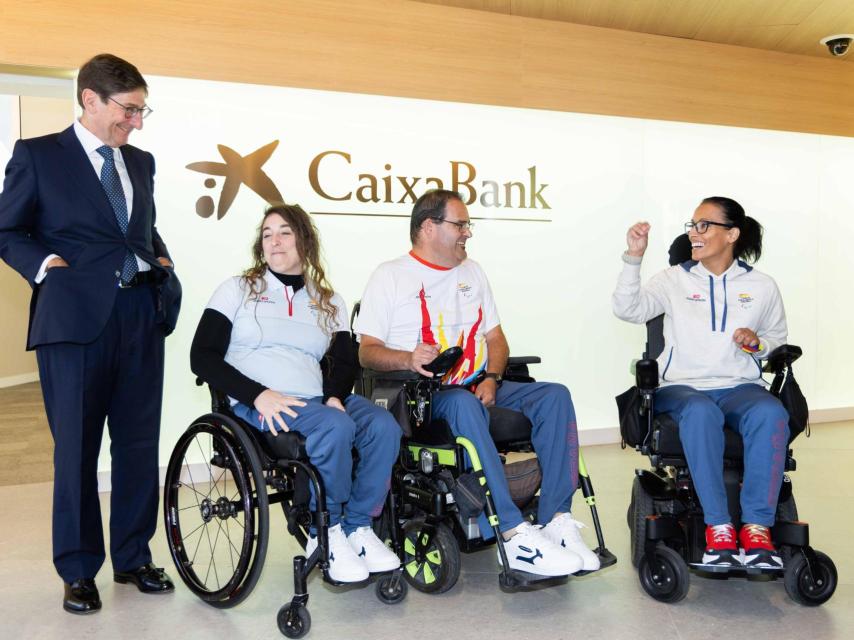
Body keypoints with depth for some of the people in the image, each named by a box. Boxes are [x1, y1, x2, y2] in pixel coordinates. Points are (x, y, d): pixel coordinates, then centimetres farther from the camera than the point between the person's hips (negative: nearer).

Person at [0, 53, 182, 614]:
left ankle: (133, 557, 24)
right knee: (76, 447, 4)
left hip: (142, 314, 5)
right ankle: (78, 571, 19)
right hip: (76, 315, -4)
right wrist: (45, 265, -11)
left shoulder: (141, 163, 17)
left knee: (140, 442, 9)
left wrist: (162, 260, 7)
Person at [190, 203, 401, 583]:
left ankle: (358, 527, -9)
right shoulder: (238, 289, 11)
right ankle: (327, 532, -12)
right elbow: (202, 357, 1)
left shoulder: (329, 302, 20)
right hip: (259, 405, -4)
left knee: (383, 426, -24)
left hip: (316, 400, 4)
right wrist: (258, 394, -15)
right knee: (336, 426, -32)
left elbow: (345, 363, 12)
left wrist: (334, 396, -13)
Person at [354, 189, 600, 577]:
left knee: (555, 395, -17)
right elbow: (367, 351, -4)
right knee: (464, 404, -39)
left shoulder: (471, 271, 21)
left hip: (479, 387, 6)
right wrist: (407, 359, -25)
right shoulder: (390, 276, 4)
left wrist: (491, 378, -4)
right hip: (424, 397, -6)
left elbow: (496, 338, 17)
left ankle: (556, 522, -24)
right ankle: (515, 536, -38)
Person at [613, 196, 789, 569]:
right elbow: (628, 310, -6)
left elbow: (778, 338, 20)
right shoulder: (675, 279, 7)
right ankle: (718, 526, -30)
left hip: (741, 387, 2)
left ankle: (757, 526, -27)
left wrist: (758, 343, -3)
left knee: (770, 413, -34)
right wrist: (633, 258, -14)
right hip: (683, 386, -1)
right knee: (700, 412, -38)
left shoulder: (761, 286, 12)